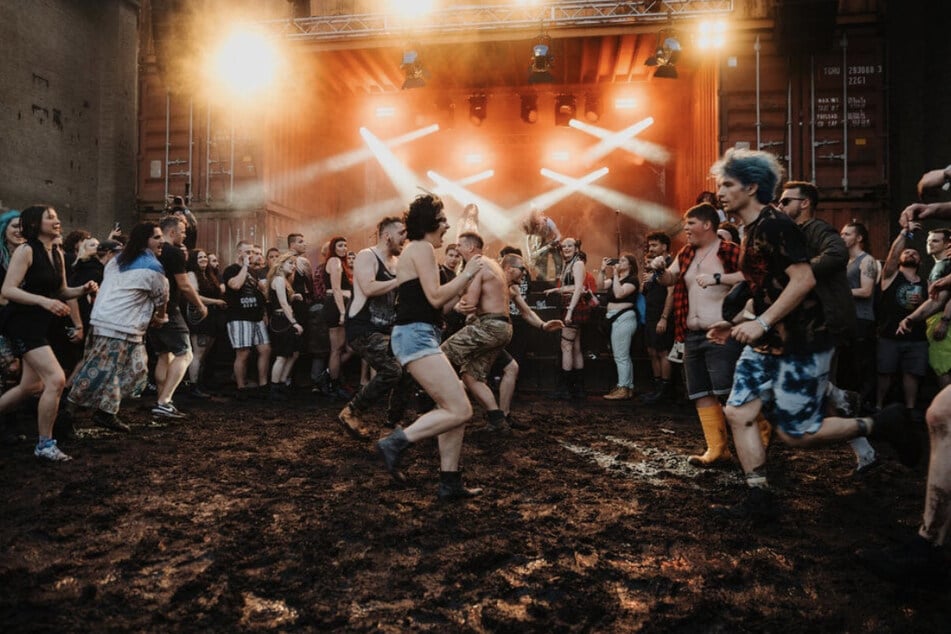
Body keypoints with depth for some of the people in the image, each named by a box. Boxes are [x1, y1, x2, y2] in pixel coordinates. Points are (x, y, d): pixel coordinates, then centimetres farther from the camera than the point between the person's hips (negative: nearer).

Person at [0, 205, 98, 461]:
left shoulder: (57, 254, 9)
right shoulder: (26, 250, -14)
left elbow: (62, 291, 16)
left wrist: (83, 289, -3)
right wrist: (44, 301, -32)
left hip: (39, 325, 9)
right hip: (21, 323, -9)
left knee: (31, 386, 18)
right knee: (56, 379, -17)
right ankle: (44, 444, -5)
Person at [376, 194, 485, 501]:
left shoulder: (416, 250, 22)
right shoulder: (422, 248, -9)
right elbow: (435, 298, -17)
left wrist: (466, 276, 17)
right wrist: (467, 273, -8)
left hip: (418, 336, 11)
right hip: (416, 336, -11)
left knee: (453, 408, 9)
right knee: (460, 411, -14)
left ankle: (450, 483, 12)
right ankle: (395, 443, -6)